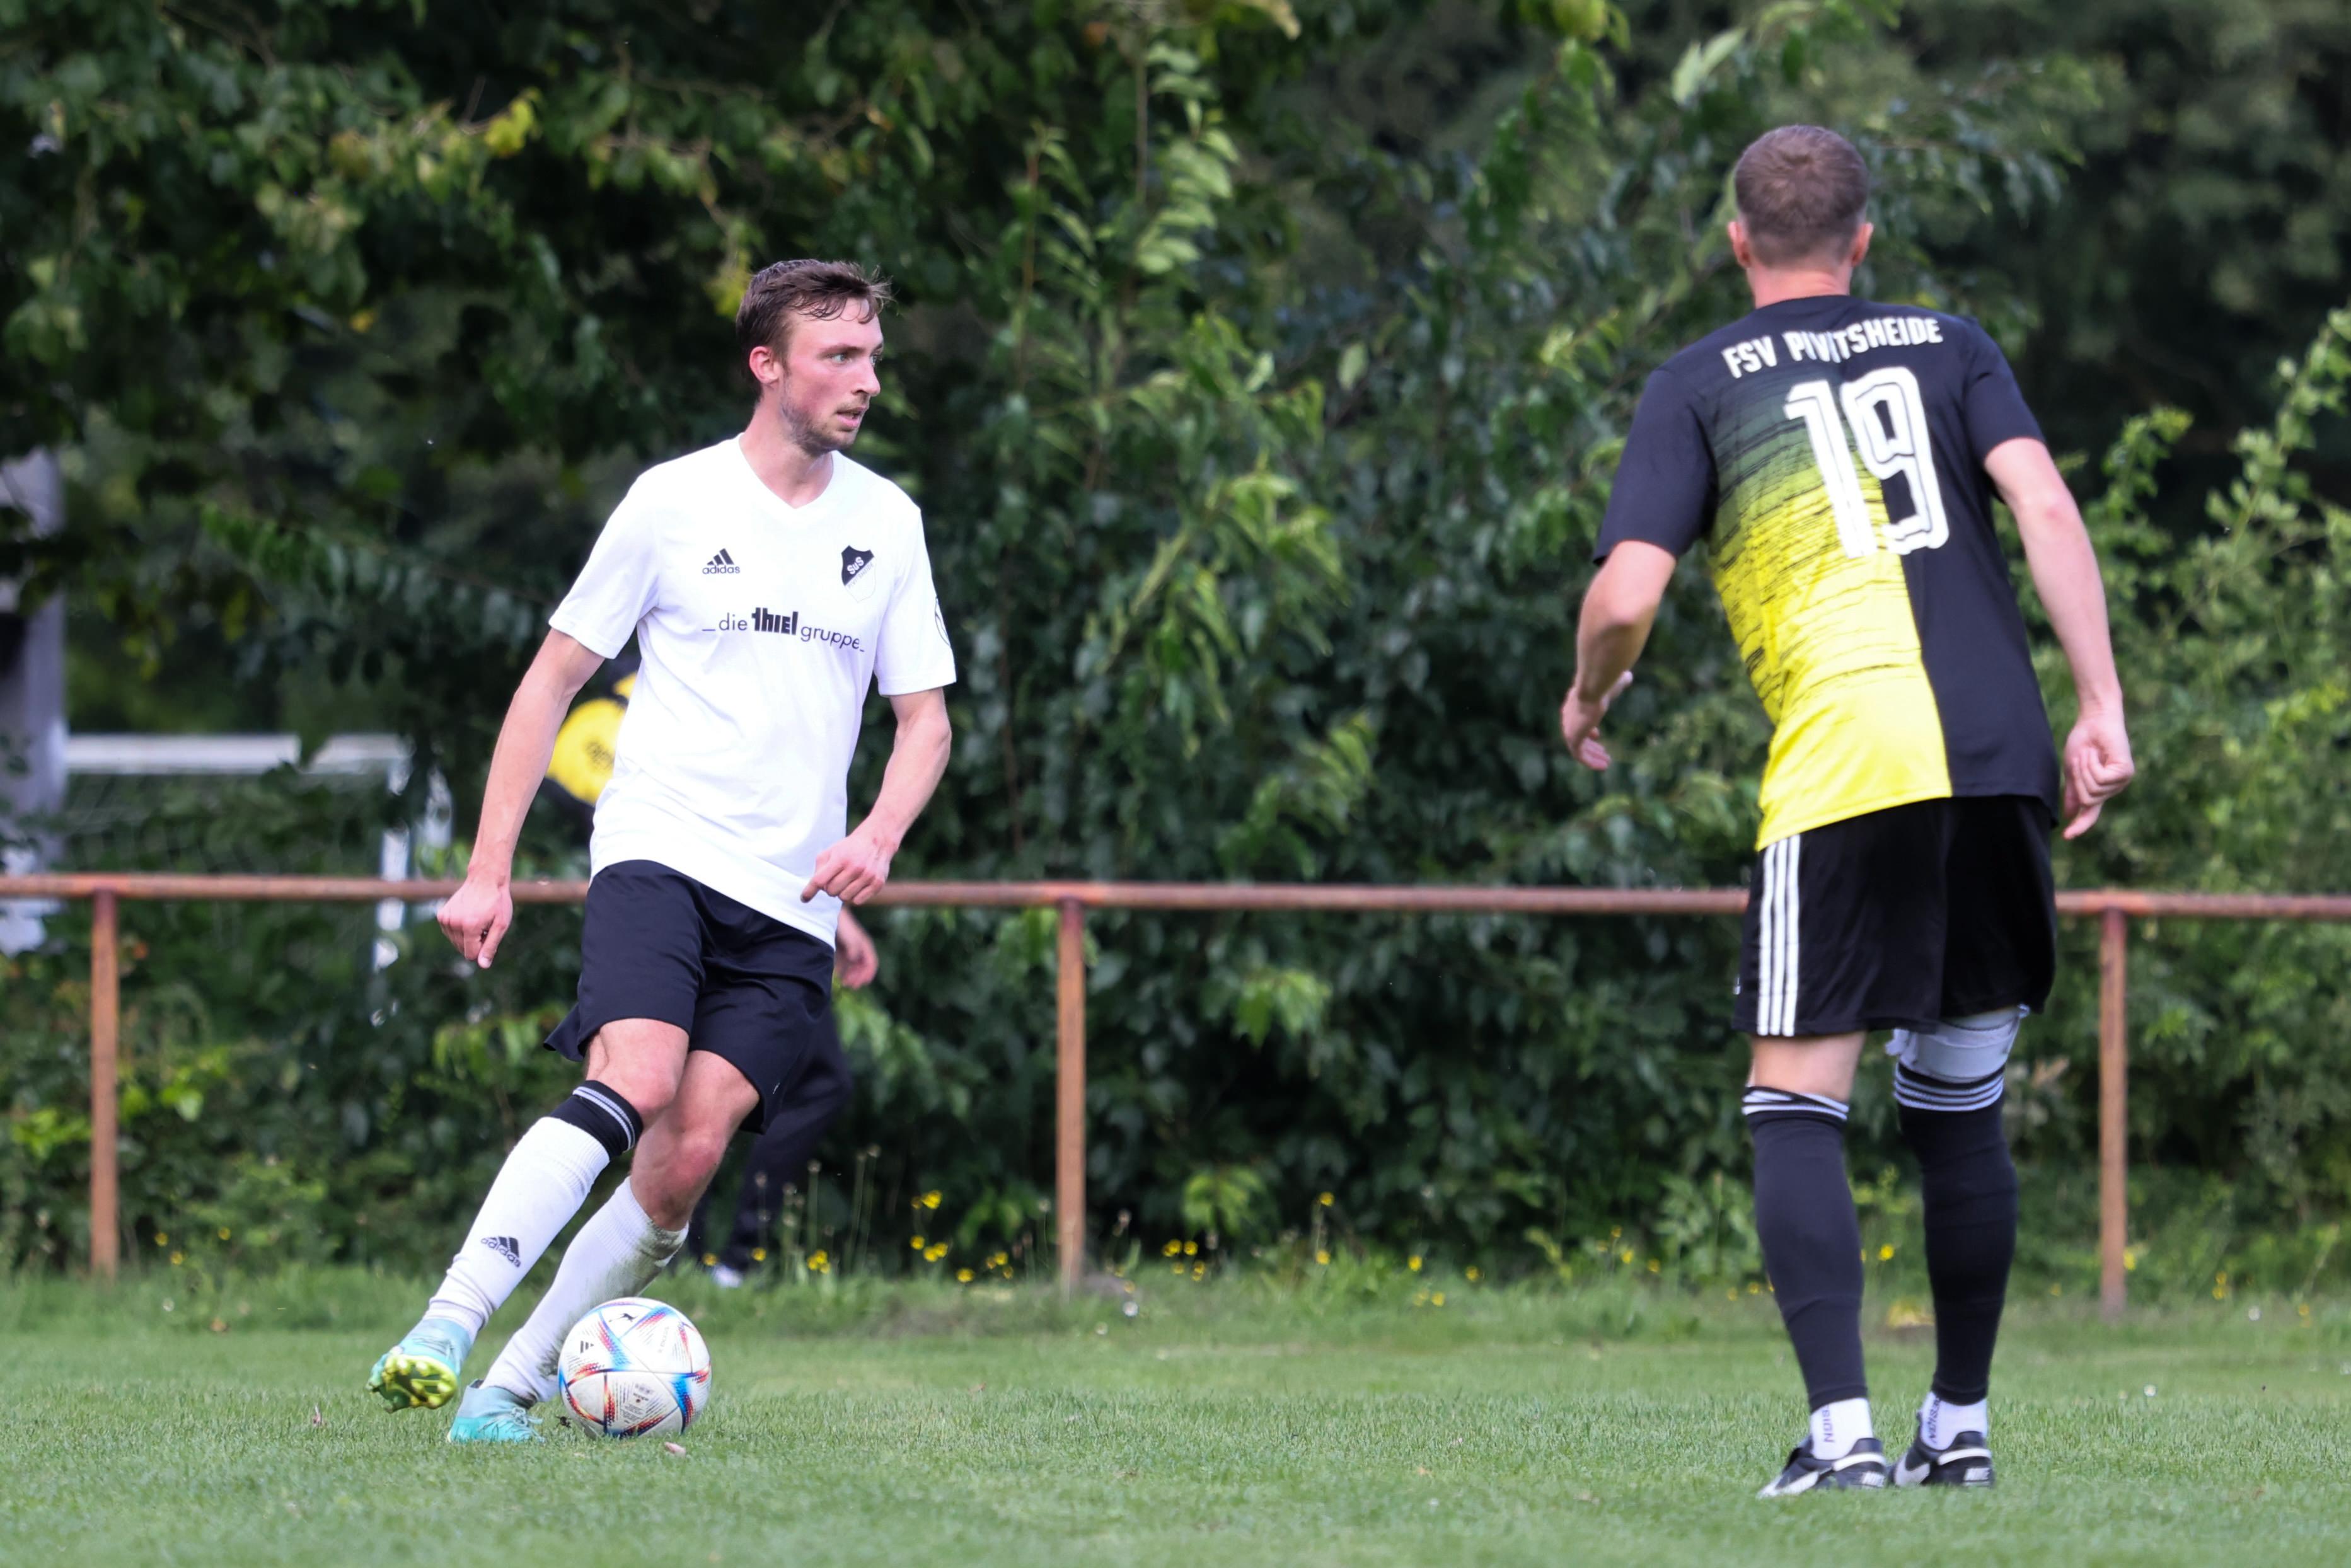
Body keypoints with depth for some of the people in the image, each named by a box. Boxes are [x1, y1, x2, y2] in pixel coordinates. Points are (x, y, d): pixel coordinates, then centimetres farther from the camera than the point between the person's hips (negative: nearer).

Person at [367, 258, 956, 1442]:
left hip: (794, 900, 3)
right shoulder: (674, 502, 0)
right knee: (634, 1082, -29)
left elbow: (924, 718, 16)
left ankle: (513, 1383, 0)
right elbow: (551, 682, 6)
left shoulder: (886, 522, 10)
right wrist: (488, 872, 0)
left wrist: (880, 835, -6)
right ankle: (445, 1331, -33)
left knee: (687, 1159, -11)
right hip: (657, 850, -3)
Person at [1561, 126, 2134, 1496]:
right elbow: (2046, 510, 1)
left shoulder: (1700, 386, 9)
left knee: (1799, 1105, -1)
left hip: (1844, 766, -3)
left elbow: (1627, 596, 0)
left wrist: (1589, 698, 21)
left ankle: (1842, 1428, -15)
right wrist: (2102, 711, -2)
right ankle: (1961, 1426, 20)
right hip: (2001, 755, 3)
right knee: (1961, 1103, 16)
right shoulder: (1949, 346, 17)